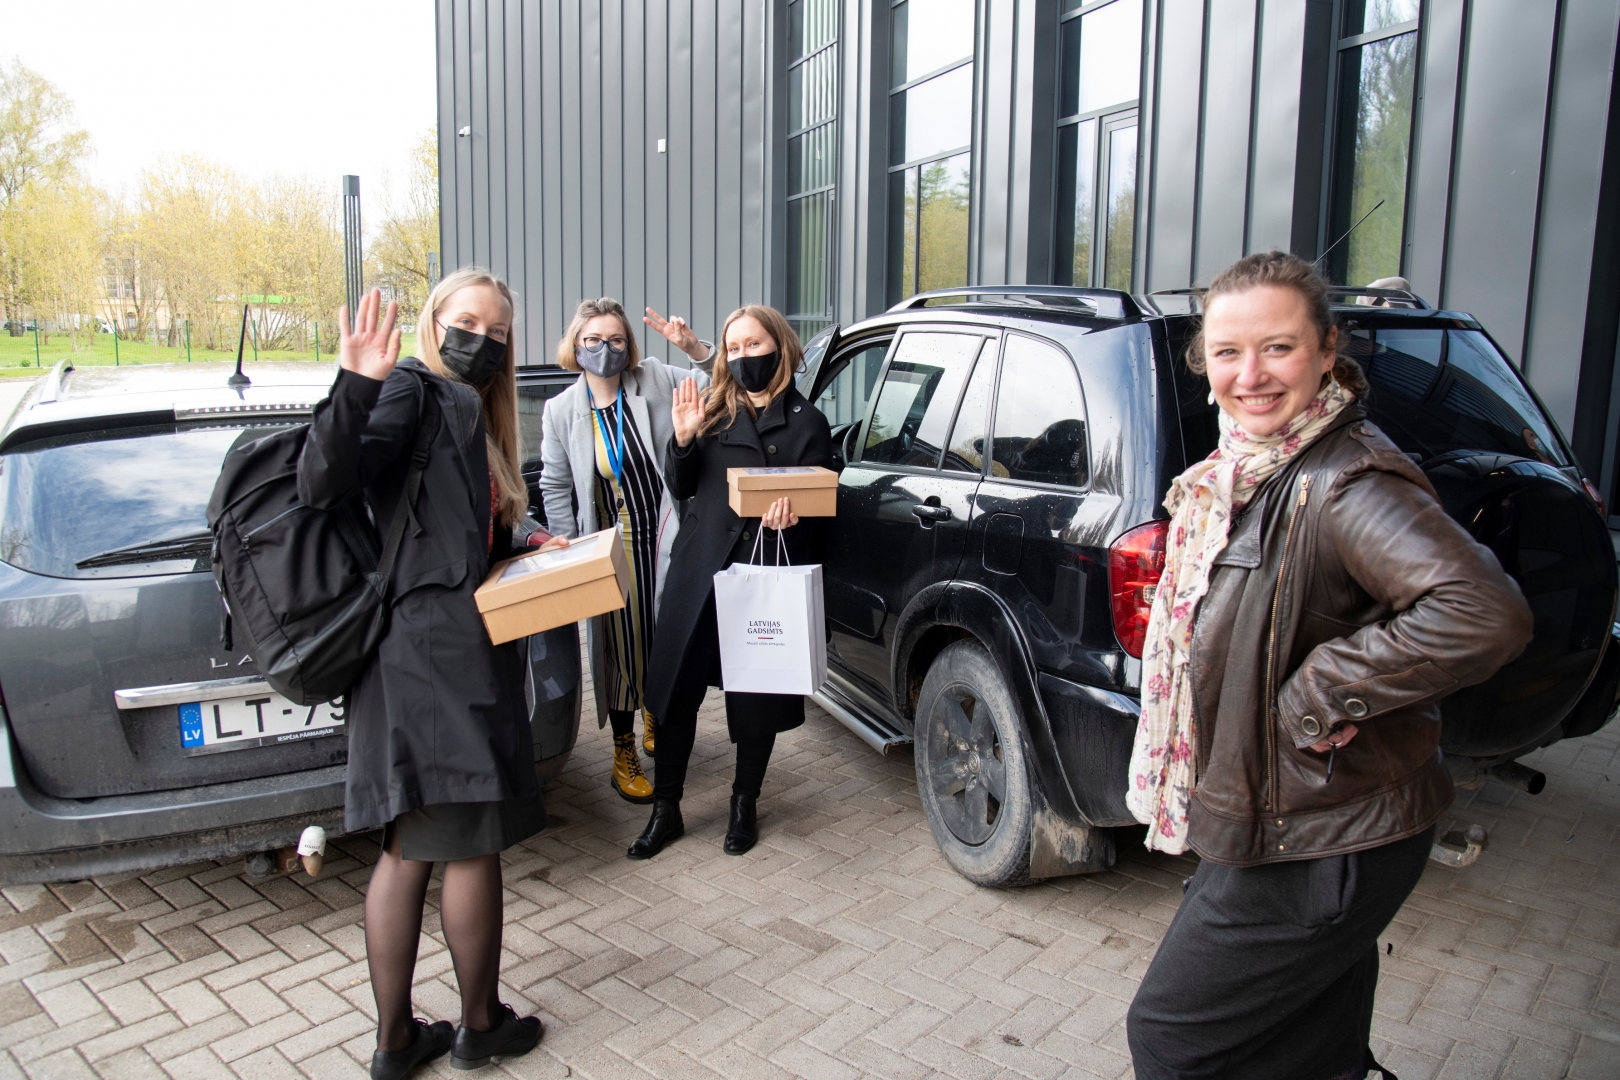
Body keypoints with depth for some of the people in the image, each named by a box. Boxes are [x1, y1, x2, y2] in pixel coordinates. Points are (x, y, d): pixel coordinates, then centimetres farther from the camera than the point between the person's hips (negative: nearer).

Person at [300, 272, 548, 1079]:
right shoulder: (413, 391, -7)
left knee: (410, 847, 13)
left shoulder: (464, 411, 21)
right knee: (474, 841, 4)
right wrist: (357, 391, -35)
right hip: (443, 653, -10)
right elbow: (324, 484, -23)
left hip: (415, 652, 10)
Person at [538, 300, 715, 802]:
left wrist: (694, 348, -18)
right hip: (610, 549, 0)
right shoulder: (562, 410, 0)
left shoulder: (654, 380, -2)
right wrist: (568, 552, 3)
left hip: (663, 540, 1)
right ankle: (624, 755, 23)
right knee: (619, 646, 5)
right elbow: (556, 487, 6)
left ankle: (656, 716, 40)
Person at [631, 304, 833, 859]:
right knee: (677, 689, 3)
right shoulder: (713, 410, 11)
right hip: (699, 571, 3)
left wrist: (787, 519, -23)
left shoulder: (806, 423, 2)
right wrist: (683, 440, -8)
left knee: (756, 697, 8)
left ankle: (744, 806, 28)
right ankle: (665, 810, 19)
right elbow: (682, 489, 10)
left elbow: (816, 510, -2)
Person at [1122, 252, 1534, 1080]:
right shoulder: (1242, 473, 4)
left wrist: (1318, 695, -29)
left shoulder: (1341, 484, -25)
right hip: (1283, 826, 9)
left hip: (1317, 850, -9)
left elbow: (1485, 615, -38)